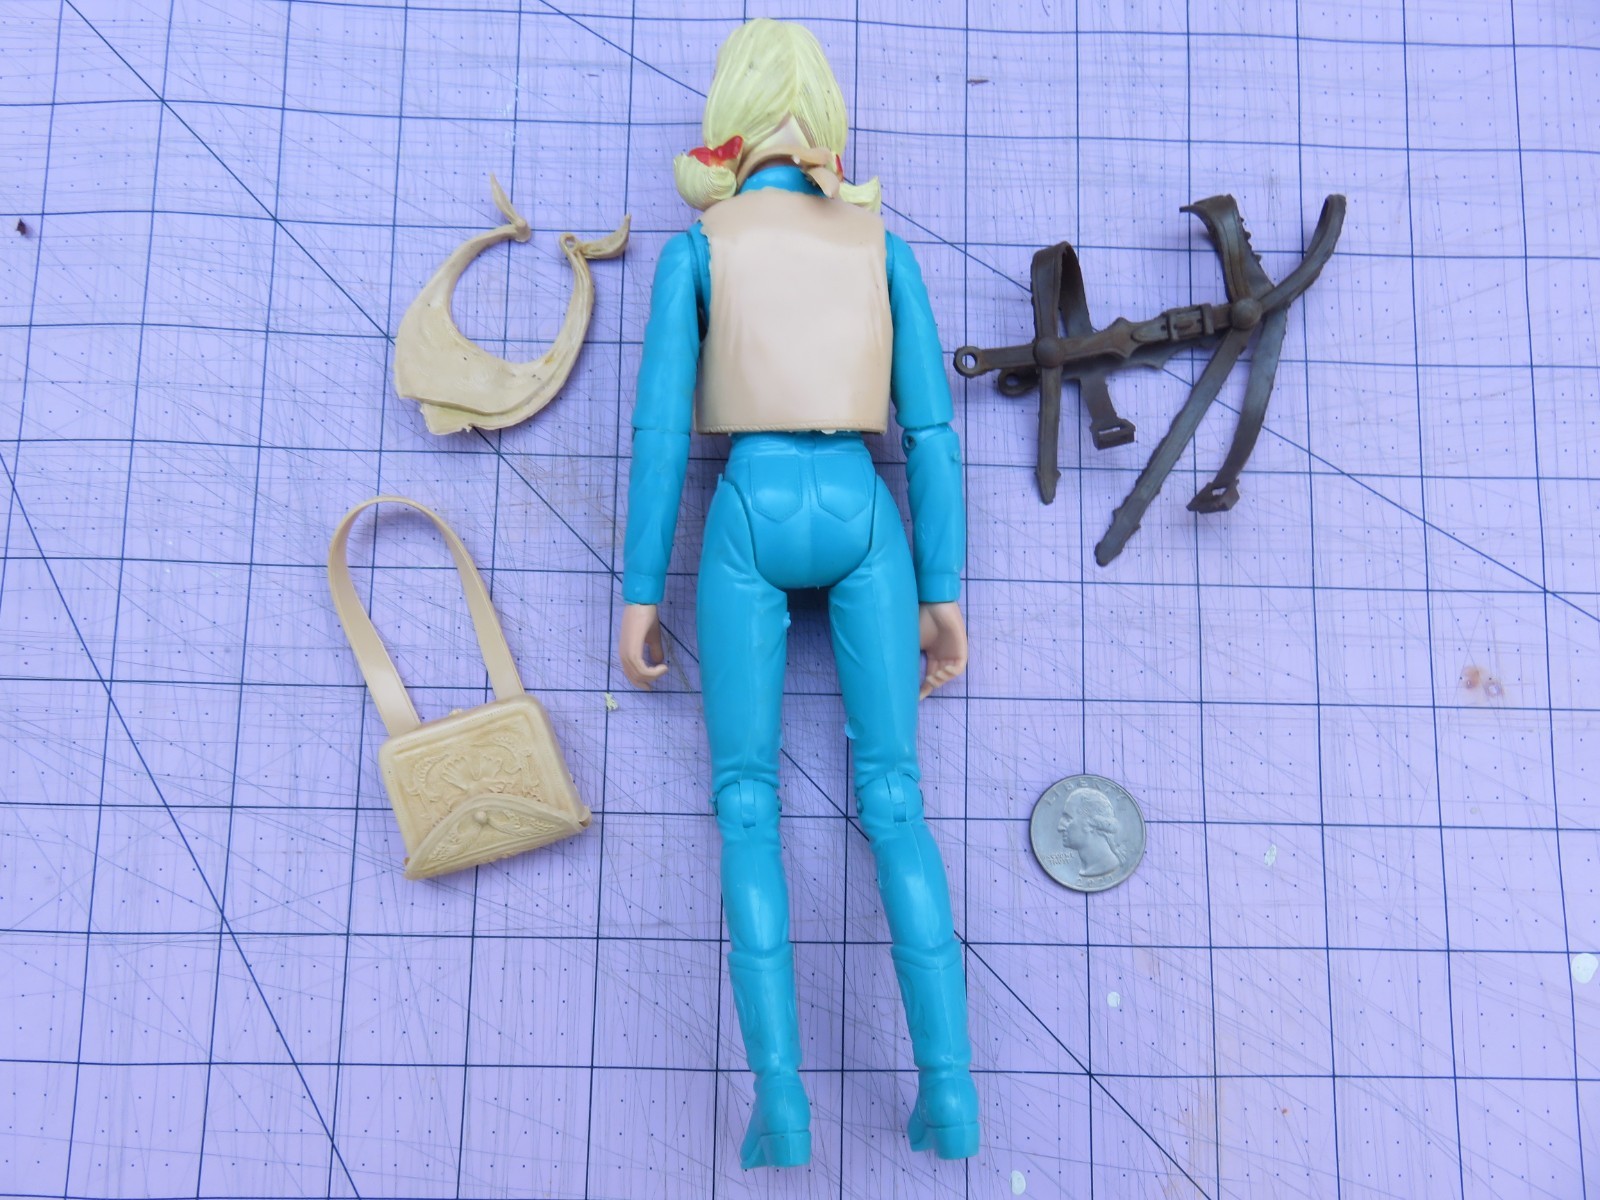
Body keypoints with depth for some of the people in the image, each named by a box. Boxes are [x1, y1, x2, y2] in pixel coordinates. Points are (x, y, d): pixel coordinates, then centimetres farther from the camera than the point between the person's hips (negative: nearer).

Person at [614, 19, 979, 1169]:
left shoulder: (695, 248, 8)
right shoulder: (884, 245, 14)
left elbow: (662, 427, 0)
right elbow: (931, 426, 6)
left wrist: (641, 593, 3)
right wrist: (943, 591, 6)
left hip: (753, 518, -2)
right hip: (862, 517, 2)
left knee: (748, 802, 0)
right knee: (894, 799, 0)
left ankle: (782, 1096, -13)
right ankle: (949, 1082, -12)